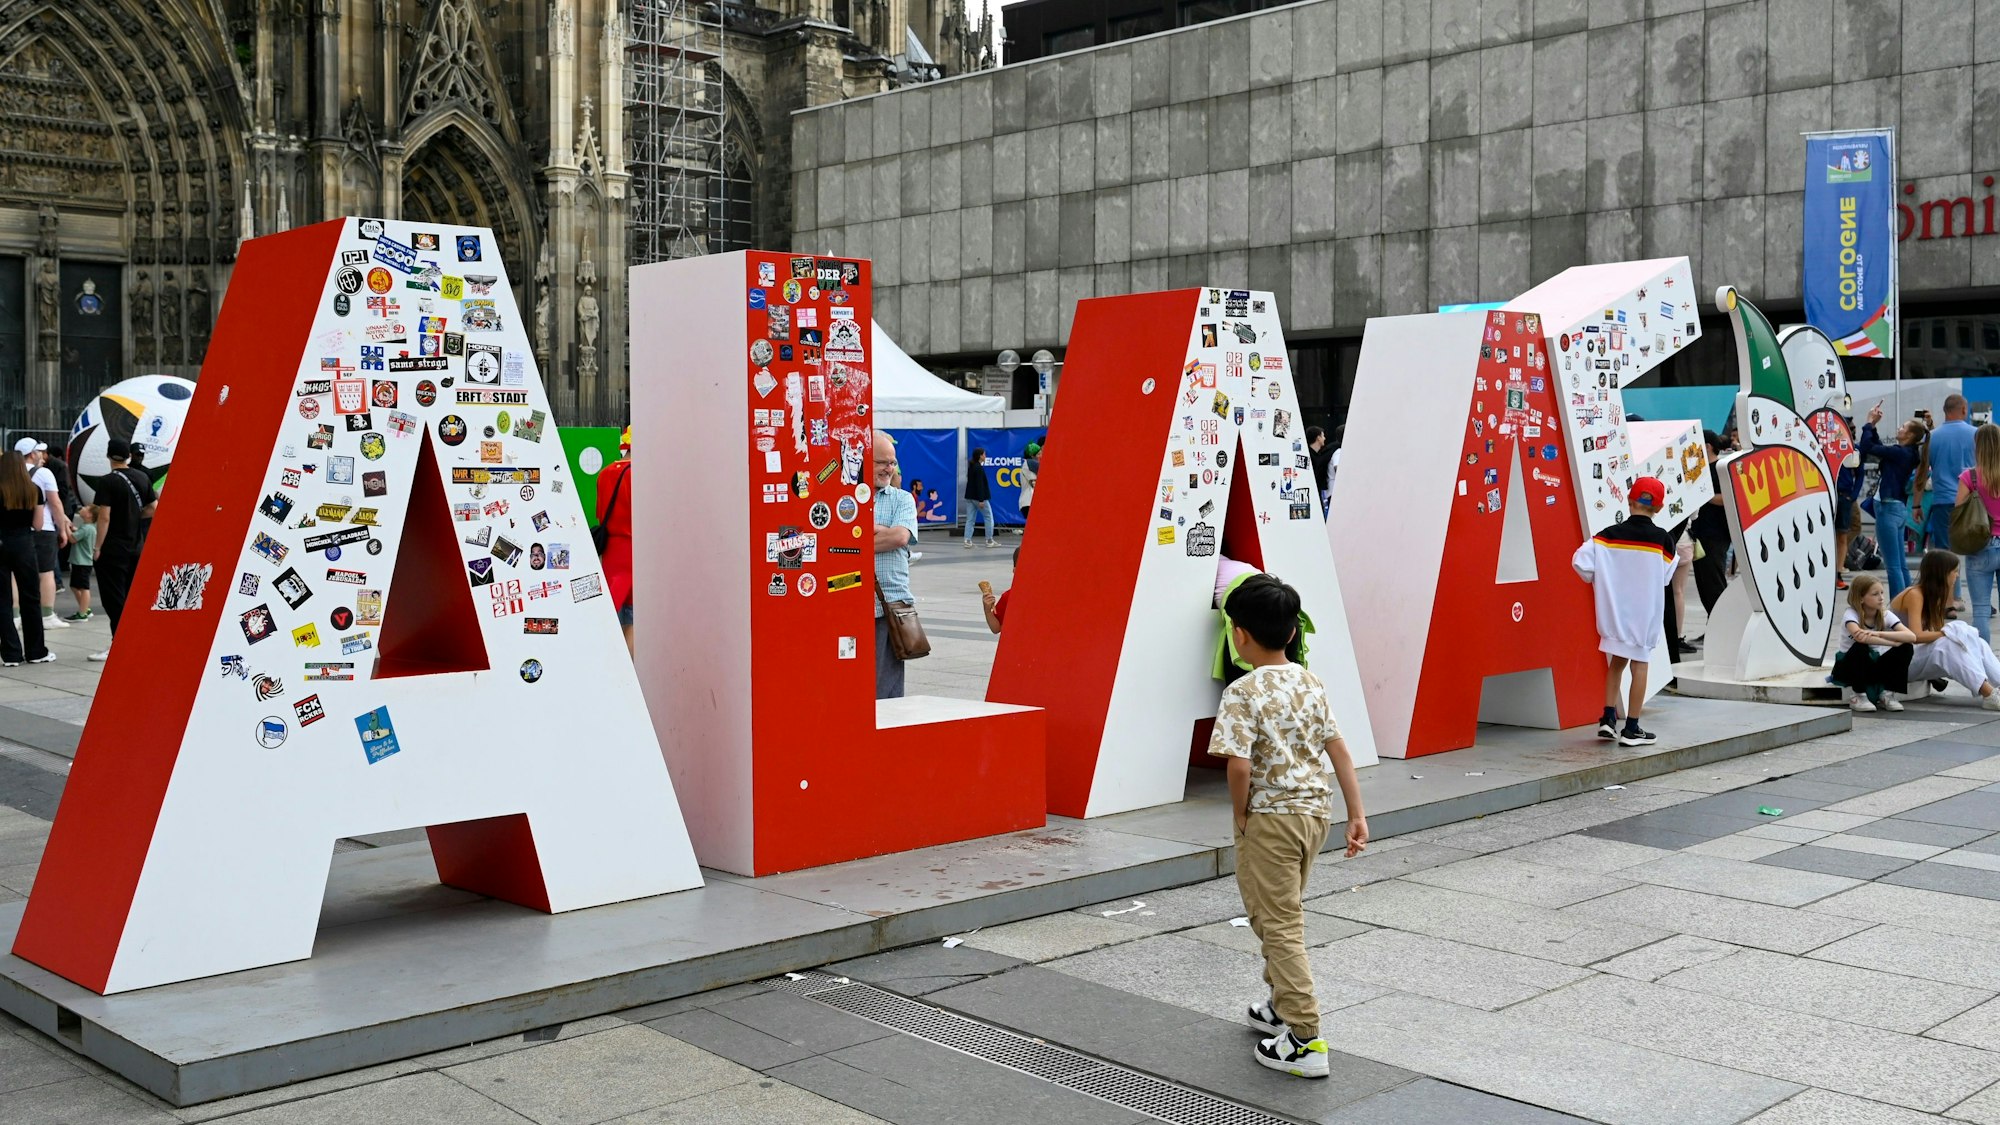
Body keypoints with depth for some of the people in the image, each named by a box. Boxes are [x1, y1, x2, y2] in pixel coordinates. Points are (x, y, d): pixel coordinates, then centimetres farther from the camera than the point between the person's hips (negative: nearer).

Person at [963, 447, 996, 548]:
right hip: (978, 497, -8)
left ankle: (967, 541, -2)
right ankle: (989, 540, 9)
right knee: (988, 517, 6)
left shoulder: (971, 467, 12)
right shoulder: (979, 468, -15)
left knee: (970, 519, 5)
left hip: (969, 497, 8)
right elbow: (980, 485, -20)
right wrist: (981, 500, -21)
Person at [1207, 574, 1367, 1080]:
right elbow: (1339, 751, 5)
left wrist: (1241, 818, -8)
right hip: (1317, 810, 8)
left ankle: (1305, 1040, -2)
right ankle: (1282, 1005, 39)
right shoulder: (1310, 683, 6)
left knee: (1280, 925, -1)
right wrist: (1356, 814, 7)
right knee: (1280, 913, 25)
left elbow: (1239, 766, -23)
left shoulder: (1243, 693, -16)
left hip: (1271, 816, -8)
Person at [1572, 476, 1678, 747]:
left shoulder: (1609, 534, -7)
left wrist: (1598, 581, 4)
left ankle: (1608, 718, 13)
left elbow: (1580, 561, -14)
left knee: (1617, 662, 18)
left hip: (1615, 610, 2)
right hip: (1645, 612, -2)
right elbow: (1666, 577, -4)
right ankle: (1631, 729, 7)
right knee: (1639, 665, 5)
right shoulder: (1661, 539, -10)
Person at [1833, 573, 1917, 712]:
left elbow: (1912, 636, -23)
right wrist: (1895, 642, -36)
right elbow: (1858, 636, -42)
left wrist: (1879, 634, -38)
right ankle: (1858, 696, -20)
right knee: (1861, 647, -35)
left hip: (1873, 666, 4)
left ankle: (1886, 694, -7)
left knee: (1906, 648, -18)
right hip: (1848, 667, -4)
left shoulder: (1885, 614, -7)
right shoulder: (1851, 614, -18)